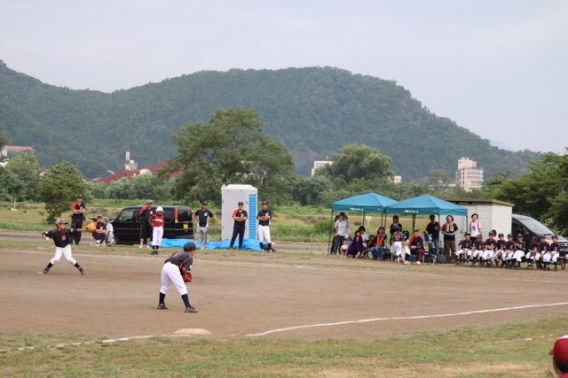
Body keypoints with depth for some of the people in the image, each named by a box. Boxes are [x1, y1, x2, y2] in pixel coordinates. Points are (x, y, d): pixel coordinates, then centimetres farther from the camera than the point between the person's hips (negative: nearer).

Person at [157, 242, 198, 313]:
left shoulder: (177, 253, 32)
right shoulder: (189, 258, 11)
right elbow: (184, 269, -6)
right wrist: (184, 275, 16)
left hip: (165, 266, 7)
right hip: (173, 268, -7)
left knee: (164, 286, 27)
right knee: (182, 288, -6)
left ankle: (161, 304, 40)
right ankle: (188, 307, -14)